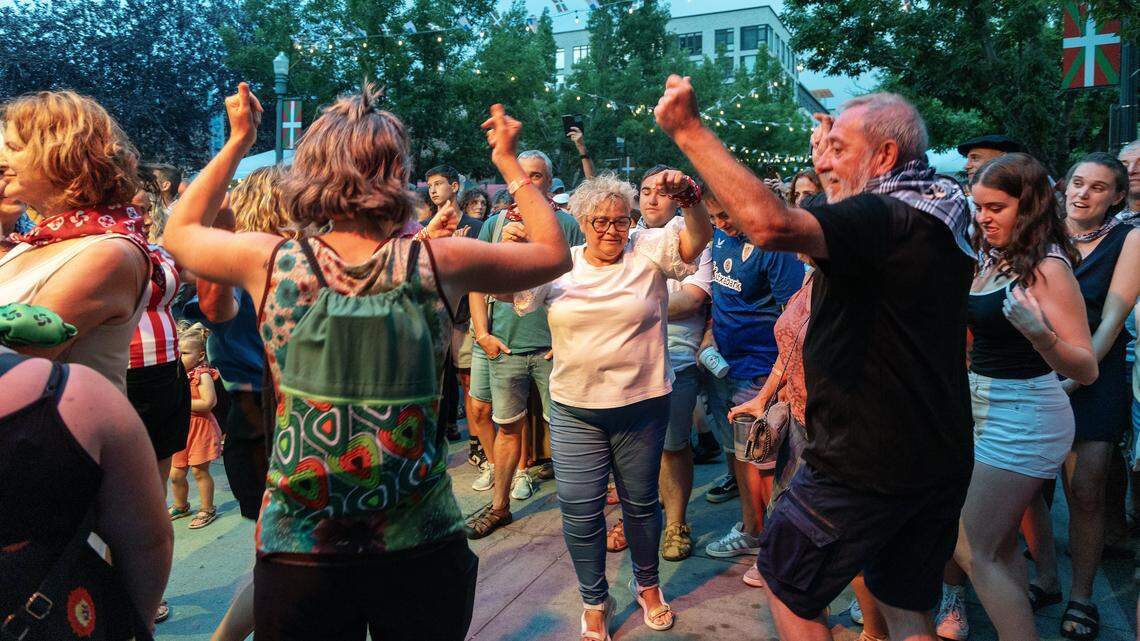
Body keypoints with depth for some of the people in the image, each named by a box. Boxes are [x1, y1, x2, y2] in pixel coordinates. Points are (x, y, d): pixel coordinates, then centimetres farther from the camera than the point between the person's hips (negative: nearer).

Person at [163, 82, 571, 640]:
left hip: (297, 553, 1)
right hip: (420, 551, 0)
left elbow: (179, 232, 14)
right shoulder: (438, 262, -11)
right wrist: (508, 161, 13)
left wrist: (237, 141, 19)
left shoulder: (269, 261, -9)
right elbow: (554, 253, 6)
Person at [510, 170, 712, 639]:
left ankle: (647, 584, 41)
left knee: (641, 501, 16)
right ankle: (595, 601, 26)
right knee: (579, 510, 4)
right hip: (574, 410, 1)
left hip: (643, 404, -1)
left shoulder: (649, 252, -3)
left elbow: (697, 238, -17)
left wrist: (689, 198, -37)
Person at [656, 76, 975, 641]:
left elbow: (771, 224, -39)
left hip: (865, 464, -9)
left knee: (785, 581, 14)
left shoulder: (882, 219, -21)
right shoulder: (941, 223, 9)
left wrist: (688, 129, -32)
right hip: (940, 462, 9)